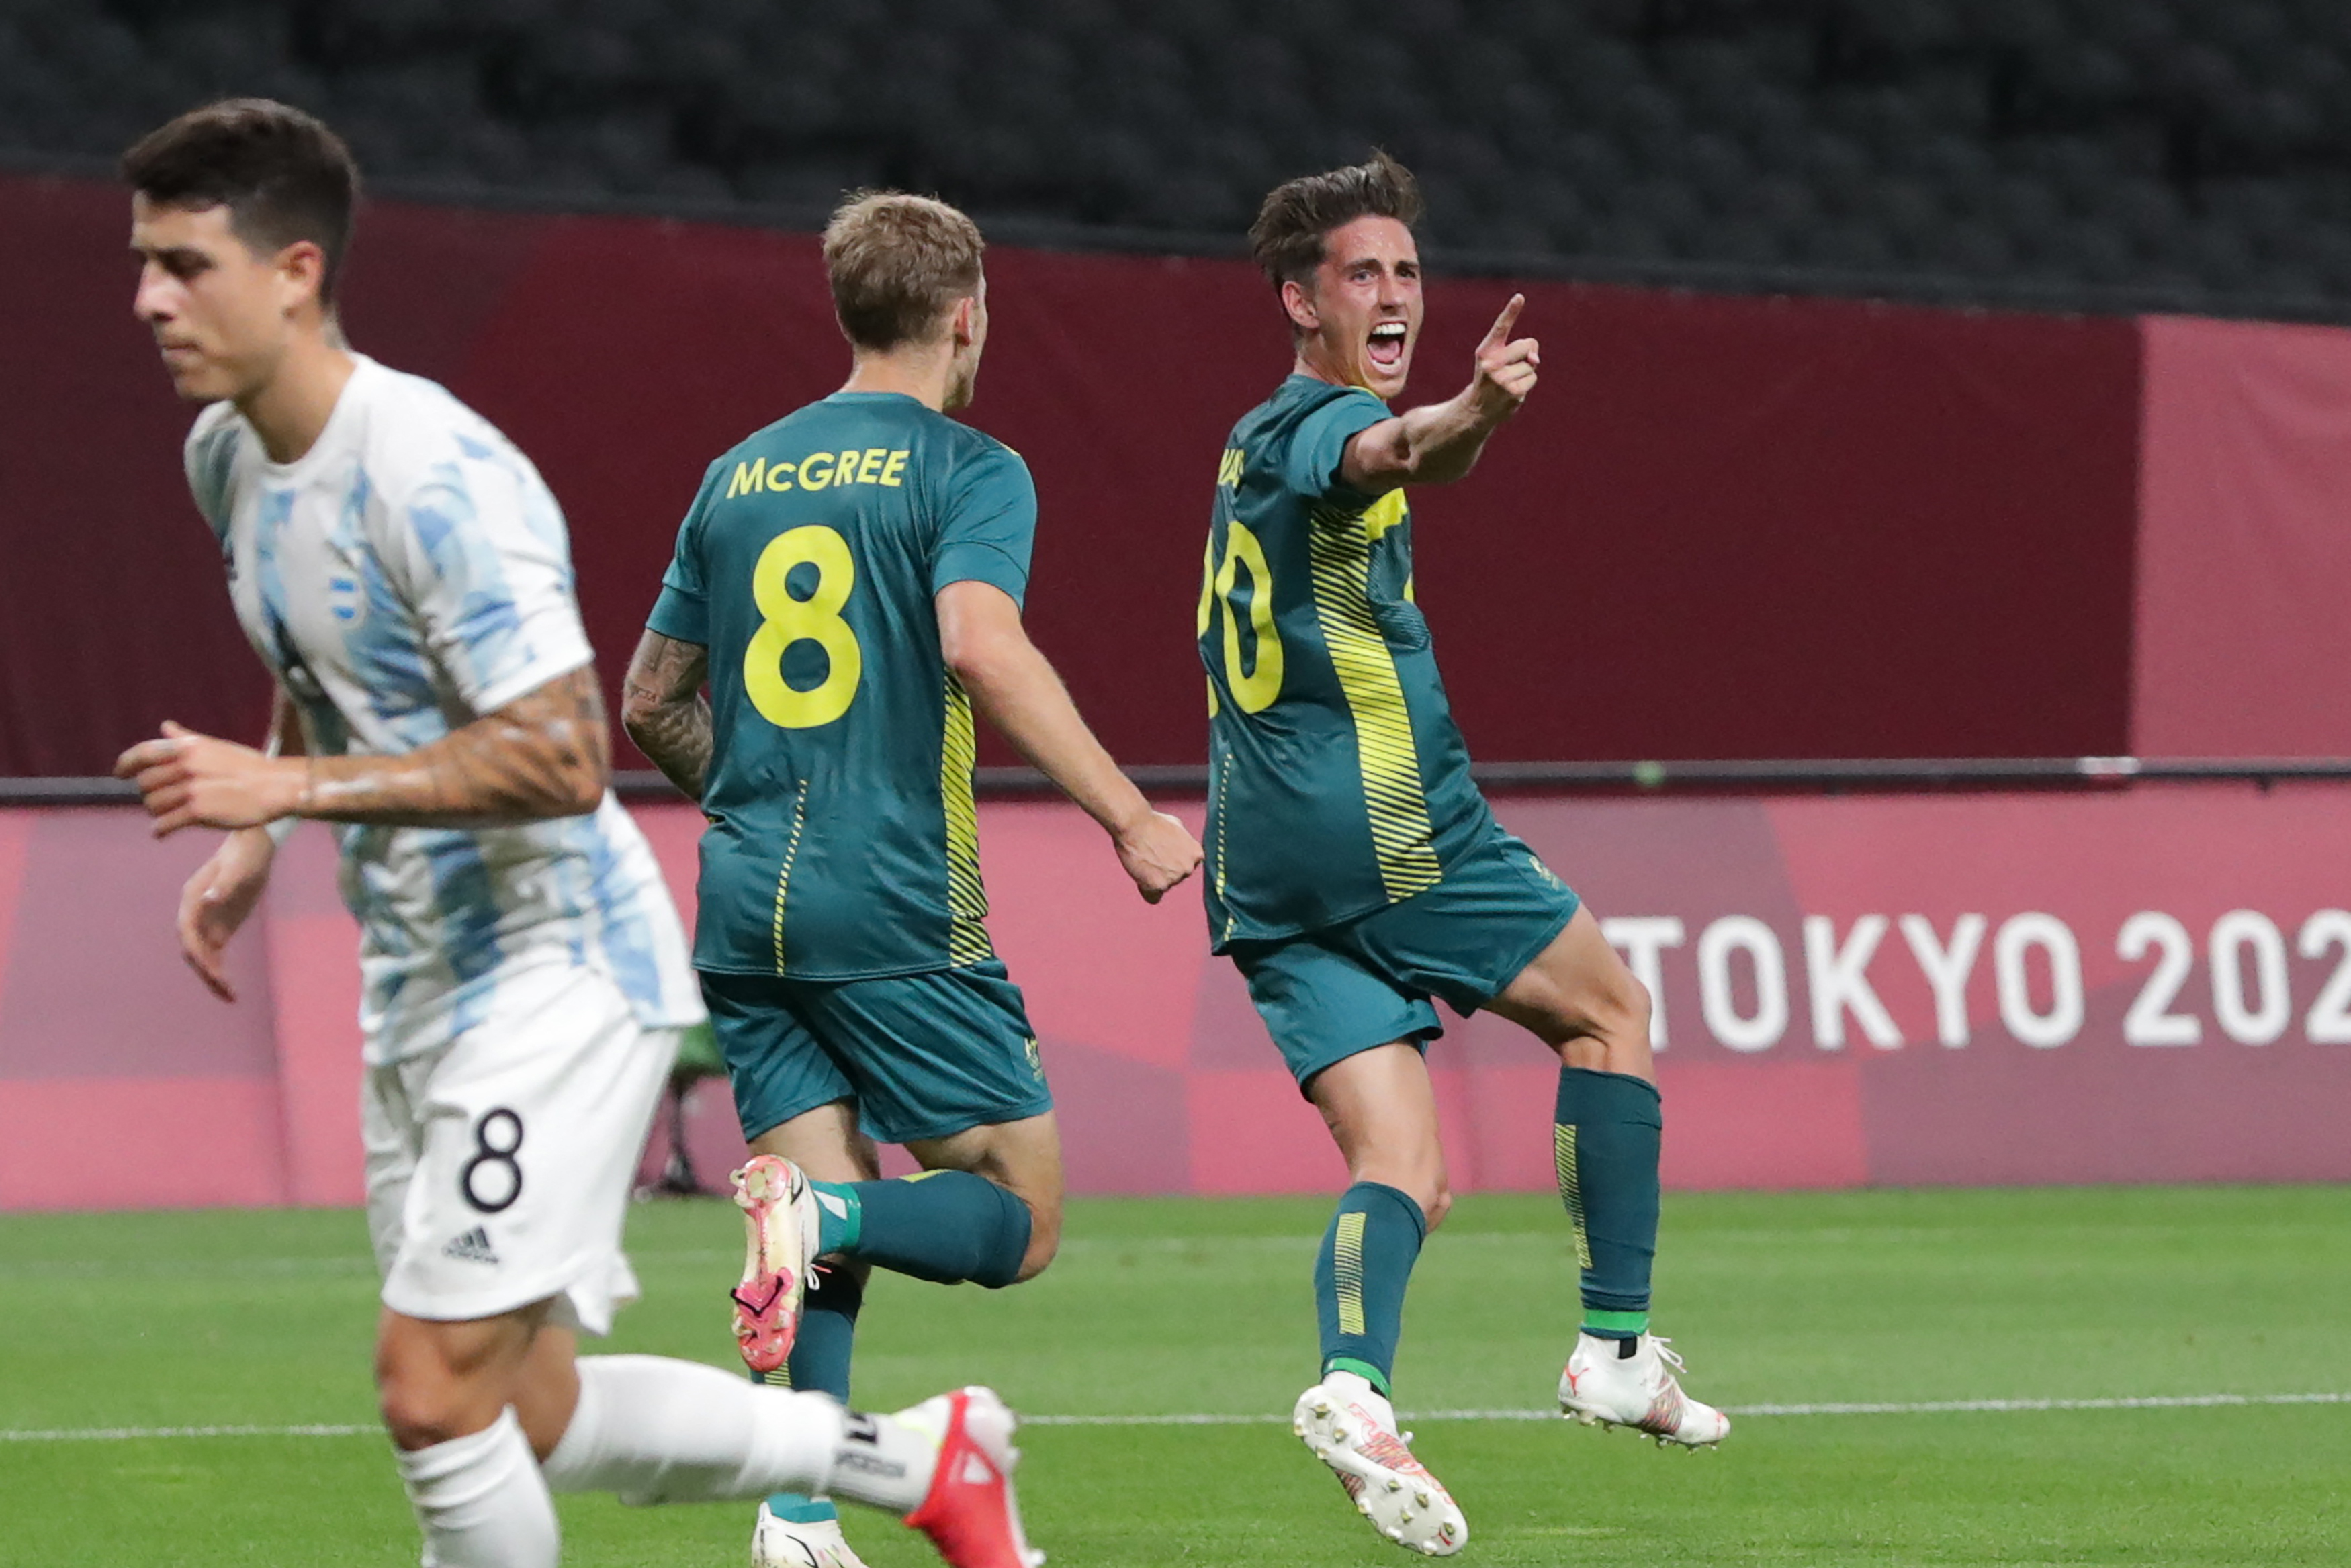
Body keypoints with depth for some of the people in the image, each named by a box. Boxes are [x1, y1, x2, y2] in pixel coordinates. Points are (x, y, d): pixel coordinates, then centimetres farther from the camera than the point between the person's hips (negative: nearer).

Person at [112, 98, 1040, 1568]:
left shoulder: (436, 476, -23)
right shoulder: (228, 455, 6)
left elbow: (561, 759, -27)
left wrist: (288, 785, -29)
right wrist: (254, 839, 12)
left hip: (556, 968, -9)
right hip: (418, 984, 9)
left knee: (436, 1391, -15)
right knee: (524, 1423, 12)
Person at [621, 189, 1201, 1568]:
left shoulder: (740, 477, 16)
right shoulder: (967, 469, -3)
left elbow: (651, 705, 20)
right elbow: (982, 646, -21)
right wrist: (1128, 814, -19)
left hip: (747, 899, 6)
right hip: (899, 903, -6)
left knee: (832, 1235, 10)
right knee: (1019, 1217, 3)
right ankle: (823, 1215, -25)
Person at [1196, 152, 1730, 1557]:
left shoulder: (1252, 444, 20)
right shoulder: (1323, 424, -9)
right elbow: (1388, 453, -35)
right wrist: (1467, 416, -56)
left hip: (1267, 868, 8)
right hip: (1394, 827, -8)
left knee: (1404, 1167, -2)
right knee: (1613, 1010, 11)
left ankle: (1355, 1381, -30)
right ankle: (1618, 1347, 7)